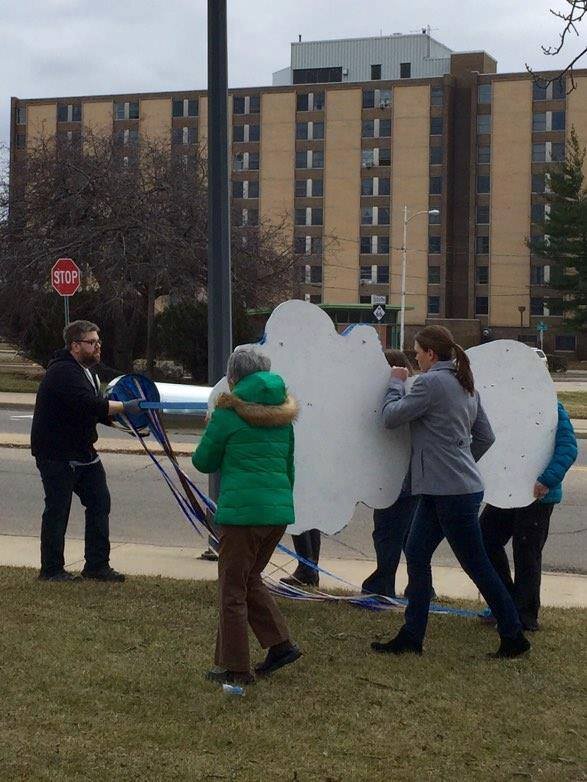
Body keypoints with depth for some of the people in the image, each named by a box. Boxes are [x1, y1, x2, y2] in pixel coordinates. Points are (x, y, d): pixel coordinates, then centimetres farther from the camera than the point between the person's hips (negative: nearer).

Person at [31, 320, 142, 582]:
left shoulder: (88, 370, 14)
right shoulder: (63, 372, -20)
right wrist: (125, 407, -29)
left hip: (83, 451, 10)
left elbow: (97, 409, 14)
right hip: (56, 454, -10)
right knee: (58, 511, -2)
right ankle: (51, 569, 9)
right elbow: (89, 404, -33)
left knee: (99, 503, 7)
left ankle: (97, 565, 14)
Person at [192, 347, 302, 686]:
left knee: (233, 589, 5)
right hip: (280, 510, 7)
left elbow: (203, 461, 2)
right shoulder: (281, 416, 12)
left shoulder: (229, 413, -6)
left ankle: (235, 667, 10)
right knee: (250, 579, 23)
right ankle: (281, 643, 17)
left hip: (242, 510, -7)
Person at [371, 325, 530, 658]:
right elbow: (486, 436, 16)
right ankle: (412, 636, 15)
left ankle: (514, 636, 9)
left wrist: (397, 383, 5)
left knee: (477, 565, 0)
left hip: (453, 493, -10)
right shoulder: (466, 385, 13)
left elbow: (391, 416, -9)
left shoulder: (430, 382, -15)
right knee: (416, 555, 11)